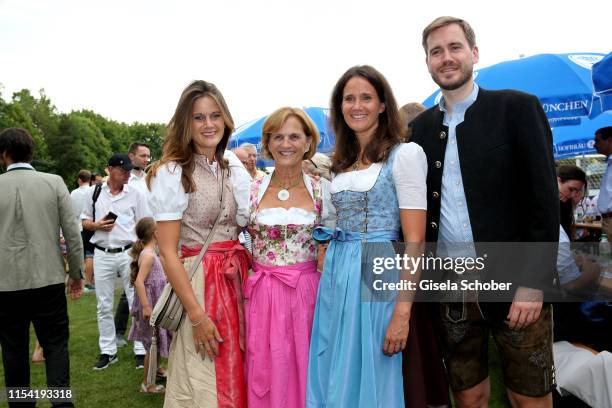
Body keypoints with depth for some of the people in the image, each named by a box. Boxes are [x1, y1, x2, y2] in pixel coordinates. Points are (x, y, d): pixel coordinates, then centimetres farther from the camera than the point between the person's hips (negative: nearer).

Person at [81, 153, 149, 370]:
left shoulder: (136, 194, 1)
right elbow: (84, 221, 14)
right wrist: (97, 225, -8)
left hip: (129, 253, -2)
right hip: (102, 255, 2)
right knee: (104, 306, 10)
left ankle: (141, 350, 9)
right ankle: (108, 351, 22)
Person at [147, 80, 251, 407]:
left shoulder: (234, 168, 9)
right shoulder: (171, 173, -9)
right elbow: (168, 252, -13)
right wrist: (197, 315, -16)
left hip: (237, 280, 6)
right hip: (196, 281, -6)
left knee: (237, 379, 15)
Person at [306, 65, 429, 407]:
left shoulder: (404, 154, -7)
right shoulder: (342, 162, 13)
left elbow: (414, 240, -13)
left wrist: (402, 312, -17)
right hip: (336, 277, 6)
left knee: (372, 380, 6)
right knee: (333, 379, 14)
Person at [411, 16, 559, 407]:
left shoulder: (518, 108, -3)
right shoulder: (421, 126, 9)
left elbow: (544, 199, -8)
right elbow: (421, 208, 10)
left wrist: (534, 283, -13)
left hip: (514, 287, -3)